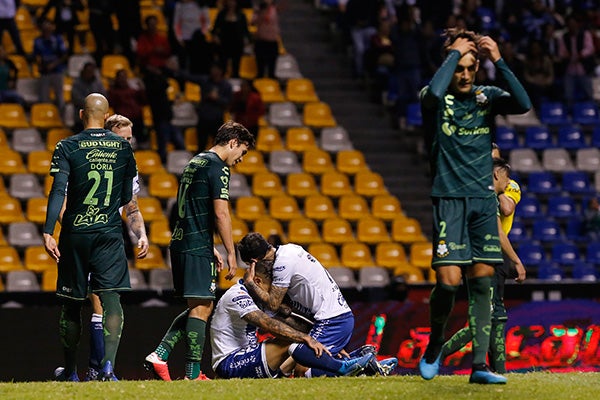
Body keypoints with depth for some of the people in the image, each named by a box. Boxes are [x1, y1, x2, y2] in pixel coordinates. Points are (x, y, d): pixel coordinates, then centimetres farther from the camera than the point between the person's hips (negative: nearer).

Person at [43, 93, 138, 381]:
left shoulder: (67, 147, -4)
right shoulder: (123, 147, 4)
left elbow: (58, 191, -14)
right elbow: (127, 196, 12)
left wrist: (47, 232, -16)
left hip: (75, 233, -1)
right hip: (110, 233, 1)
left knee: (71, 303, 11)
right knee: (111, 299, -6)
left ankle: (70, 371, 22)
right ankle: (108, 364, -26)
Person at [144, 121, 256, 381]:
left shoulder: (195, 163, 20)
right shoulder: (217, 167, -10)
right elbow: (221, 214, -15)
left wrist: (210, 248, 27)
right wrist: (231, 253, -10)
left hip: (180, 243, 9)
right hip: (197, 248, -9)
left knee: (199, 308, 15)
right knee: (200, 308, -6)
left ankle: (159, 355, 7)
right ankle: (193, 374, -7)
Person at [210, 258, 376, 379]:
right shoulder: (237, 296, -13)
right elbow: (270, 325, -25)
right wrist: (306, 338, -29)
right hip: (229, 364, -10)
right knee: (288, 341, -22)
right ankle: (342, 369, -24)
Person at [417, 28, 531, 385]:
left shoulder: (488, 97, 7)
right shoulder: (436, 99, -2)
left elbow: (524, 104, -12)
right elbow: (434, 93, -28)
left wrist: (499, 61, -16)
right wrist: (454, 52, -17)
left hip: (484, 200, 3)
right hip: (449, 199, -3)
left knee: (482, 281, -1)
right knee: (449, 280, -12)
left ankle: (480, 365, -1)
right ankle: (435, 347, 13)